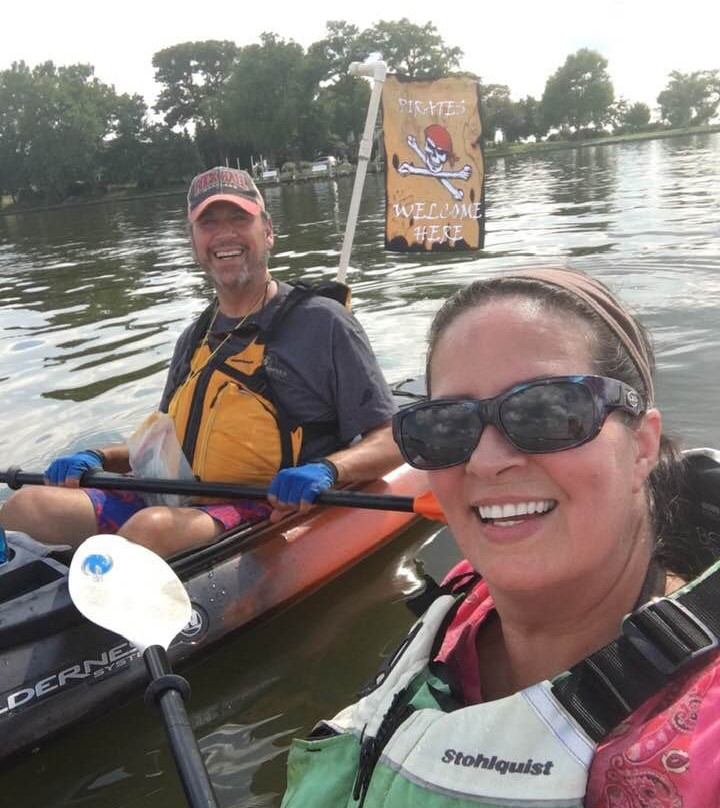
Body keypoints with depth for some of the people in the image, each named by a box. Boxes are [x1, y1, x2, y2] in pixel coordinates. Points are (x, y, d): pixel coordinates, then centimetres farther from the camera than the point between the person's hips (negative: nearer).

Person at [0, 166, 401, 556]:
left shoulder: (322, 322, -2)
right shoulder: (194, 339, 17)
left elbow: (391, 442, -4)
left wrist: (326, 469, -24)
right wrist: (99, 458, 9)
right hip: (177, 506, 6)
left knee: (154, 527, -35)